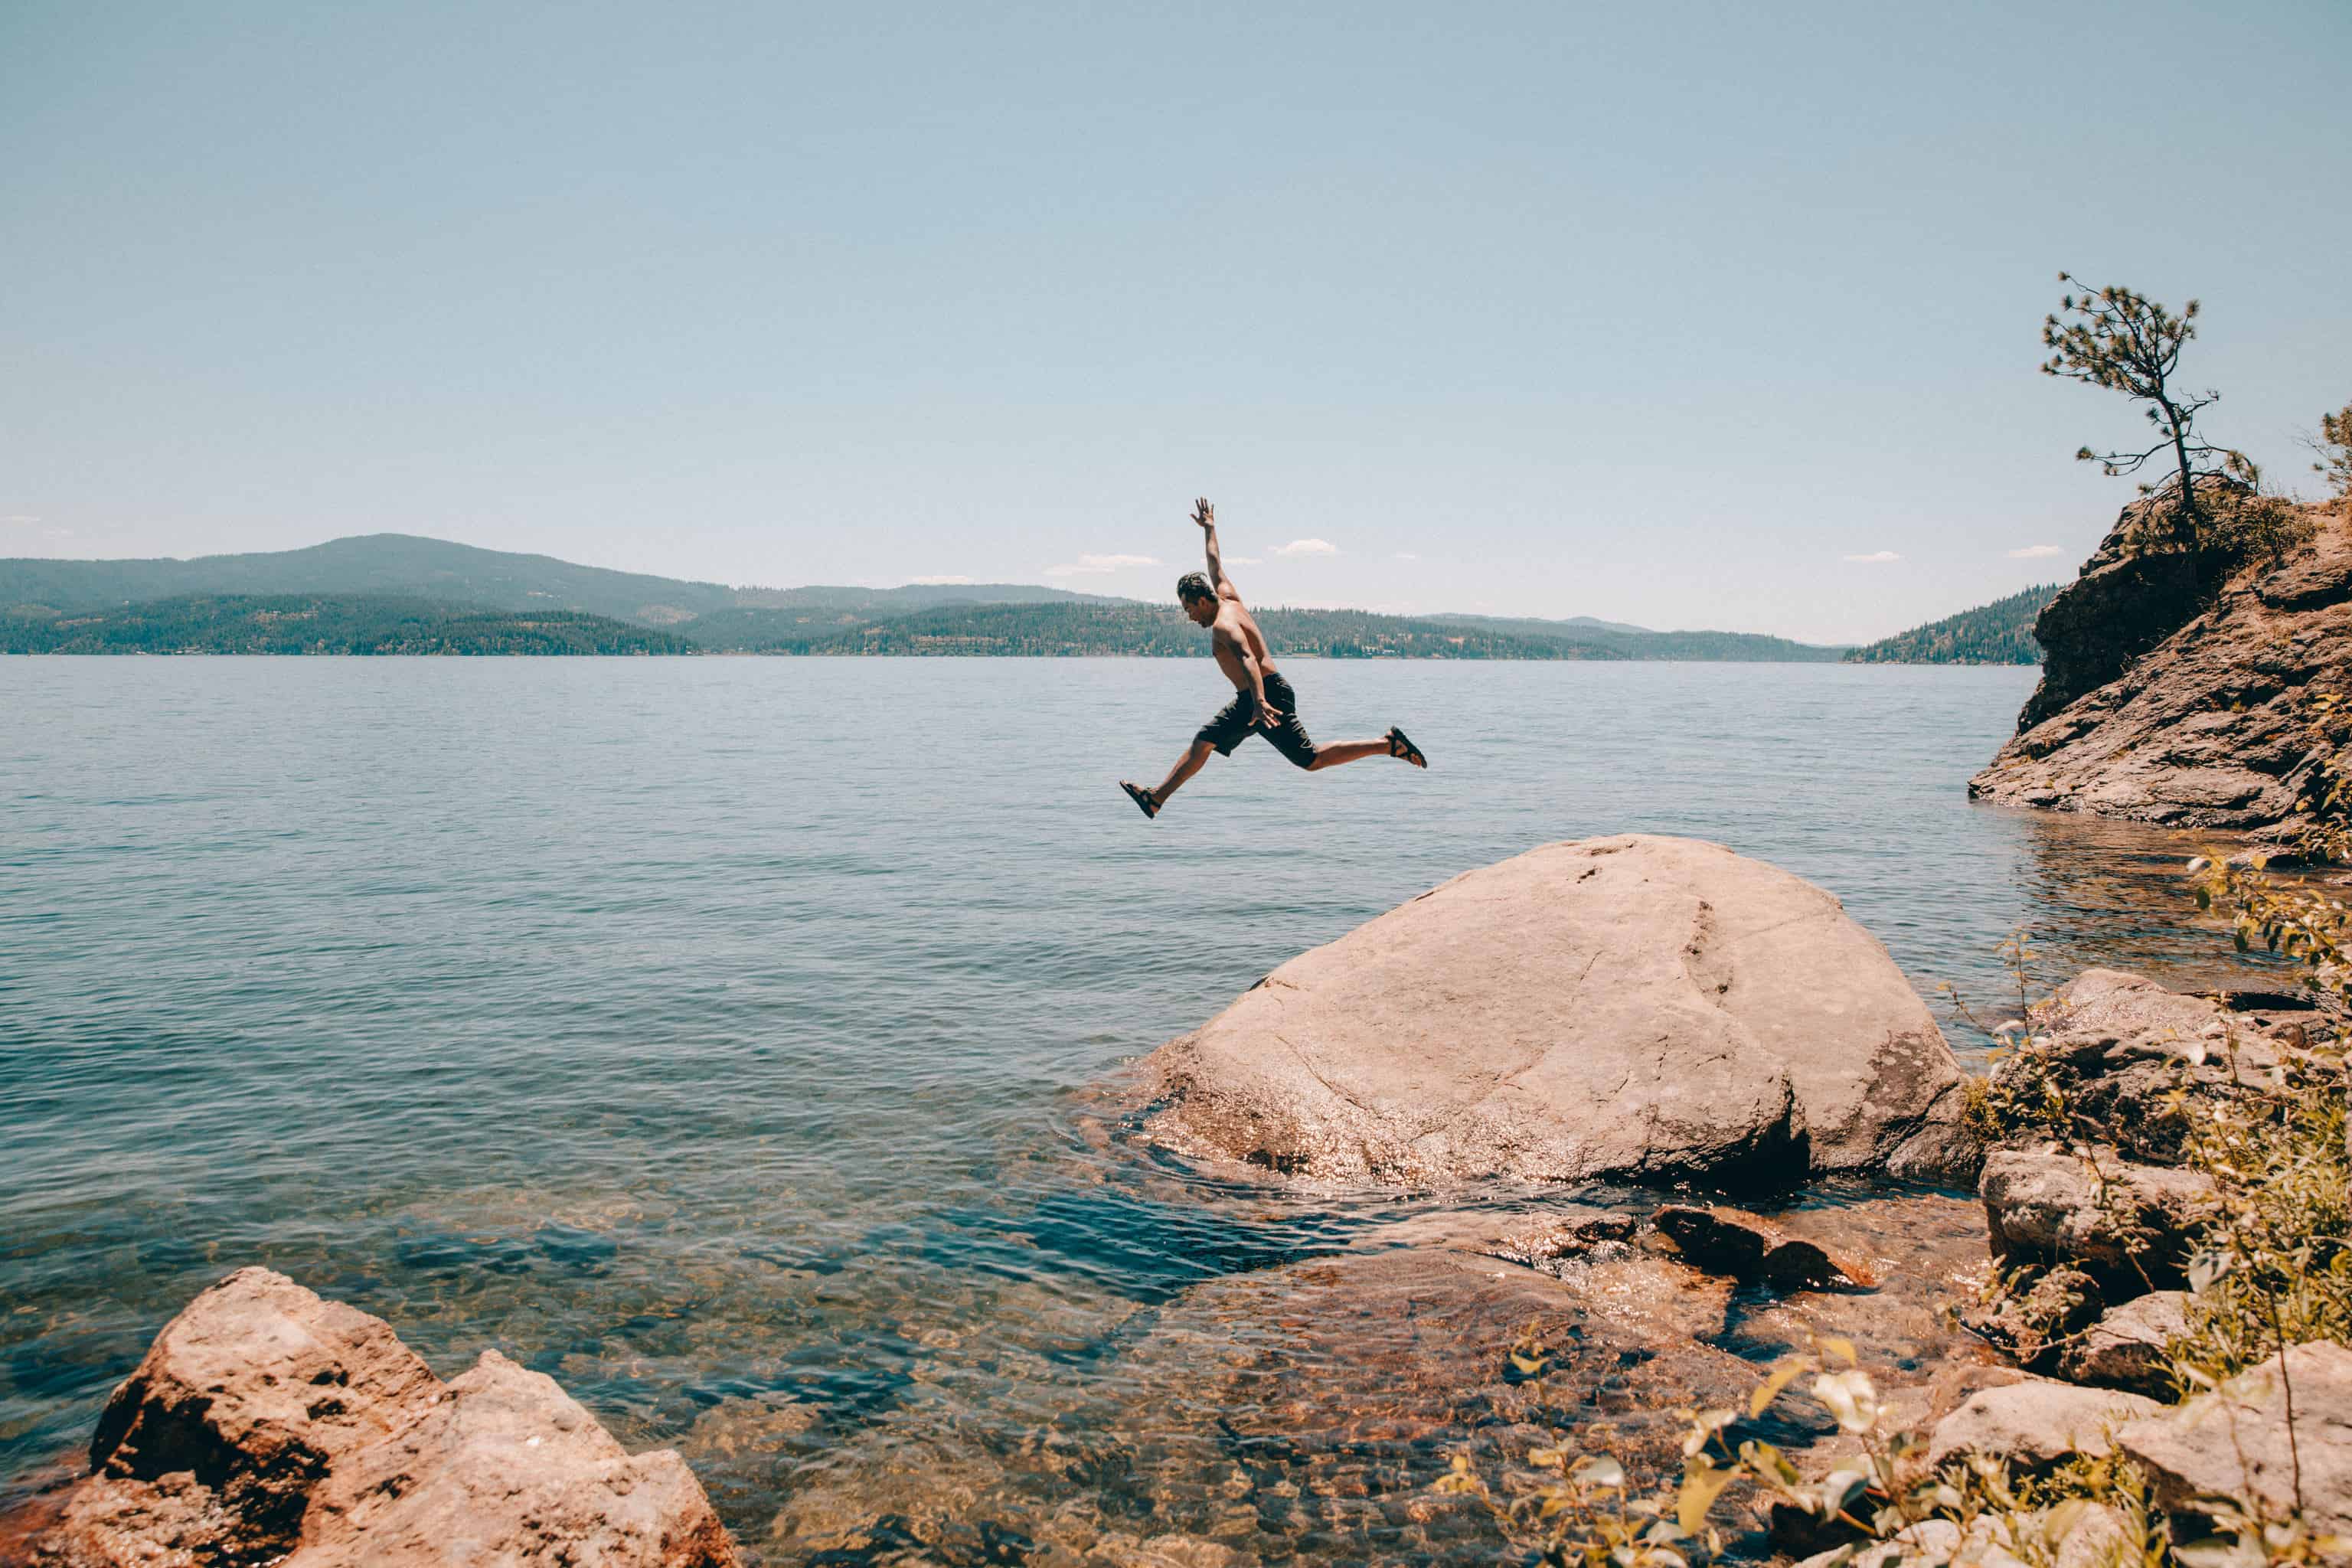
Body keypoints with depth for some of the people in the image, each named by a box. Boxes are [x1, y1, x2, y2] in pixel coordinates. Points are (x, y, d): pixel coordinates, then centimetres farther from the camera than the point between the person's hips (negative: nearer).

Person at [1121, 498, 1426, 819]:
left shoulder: (1224, 624, -15)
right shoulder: (1229, 599, 13)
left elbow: (1247, 658, -33)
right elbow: (1215, 566, 30)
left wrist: (1260, 701, -48)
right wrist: (1209, 529, 46)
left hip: (1268, 694, -10)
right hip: (1250, 699, 10)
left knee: (1312, 760, -14)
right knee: (1203, 743, 12)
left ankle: (1387, 744, -12)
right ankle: (1156, 798, 16)